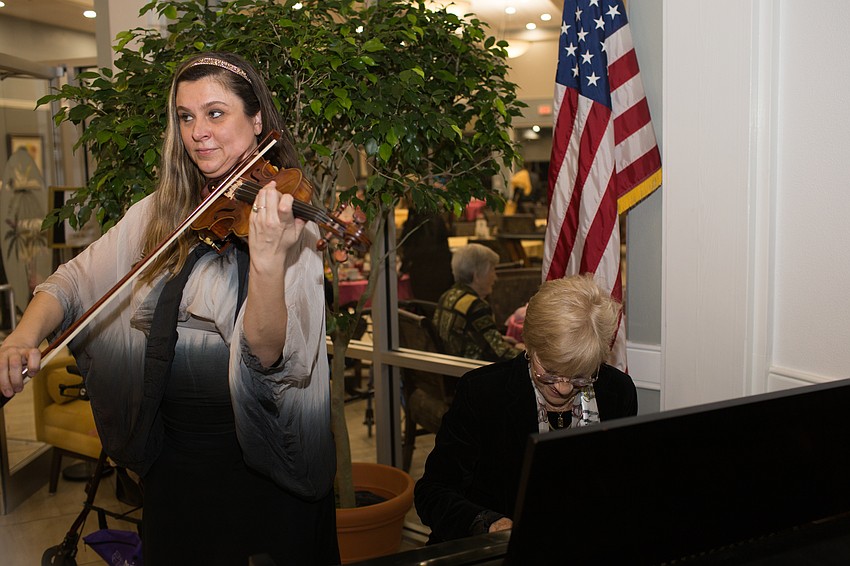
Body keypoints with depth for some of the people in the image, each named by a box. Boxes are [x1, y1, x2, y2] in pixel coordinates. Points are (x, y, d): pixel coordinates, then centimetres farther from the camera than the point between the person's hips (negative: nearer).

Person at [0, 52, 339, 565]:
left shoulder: (288, 217, -13)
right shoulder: (158, 214, 4)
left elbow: (270, 358, -23)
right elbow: (77, 280, 5)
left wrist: (268, 259, -40)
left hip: (261, 465, -4)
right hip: (172, 454, 5)